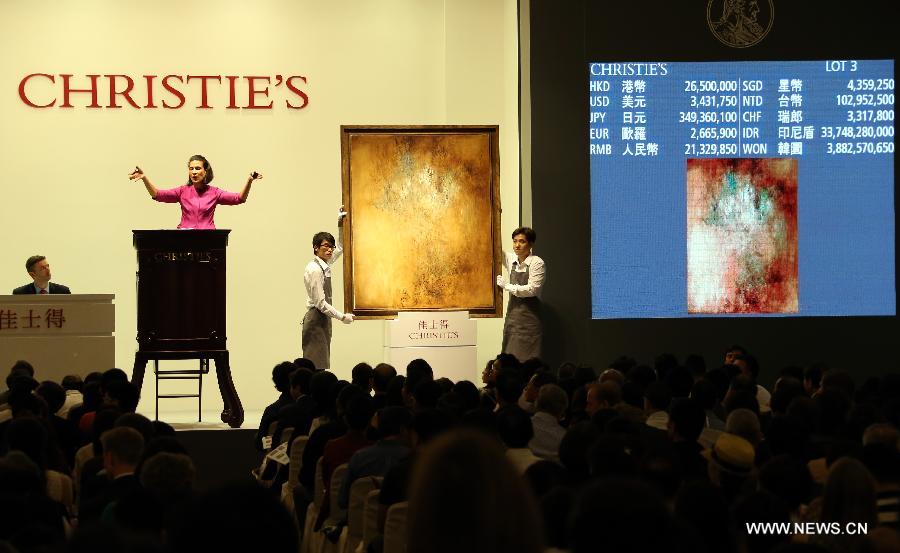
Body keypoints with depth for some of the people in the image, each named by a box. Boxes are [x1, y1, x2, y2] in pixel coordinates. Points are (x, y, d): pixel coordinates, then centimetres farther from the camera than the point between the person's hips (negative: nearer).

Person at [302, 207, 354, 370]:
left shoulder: (325, 265, 10)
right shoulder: (314, 270, -16)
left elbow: (340, 248, 29)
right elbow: (320, 303, -18)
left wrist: (341, 225, 18)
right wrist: (342, 317, -13)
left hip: (323, 319, 9)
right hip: (315, 319, -9)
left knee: (321, 366, 6)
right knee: (316, 368, -13)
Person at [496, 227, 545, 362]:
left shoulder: (536, 263, -8)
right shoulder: (511, 260, 8)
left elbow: (532, 290, -15)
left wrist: (506, 286, -11)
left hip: (529, 315, -6)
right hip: (512, 312, 6)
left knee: (526, 359, -8)